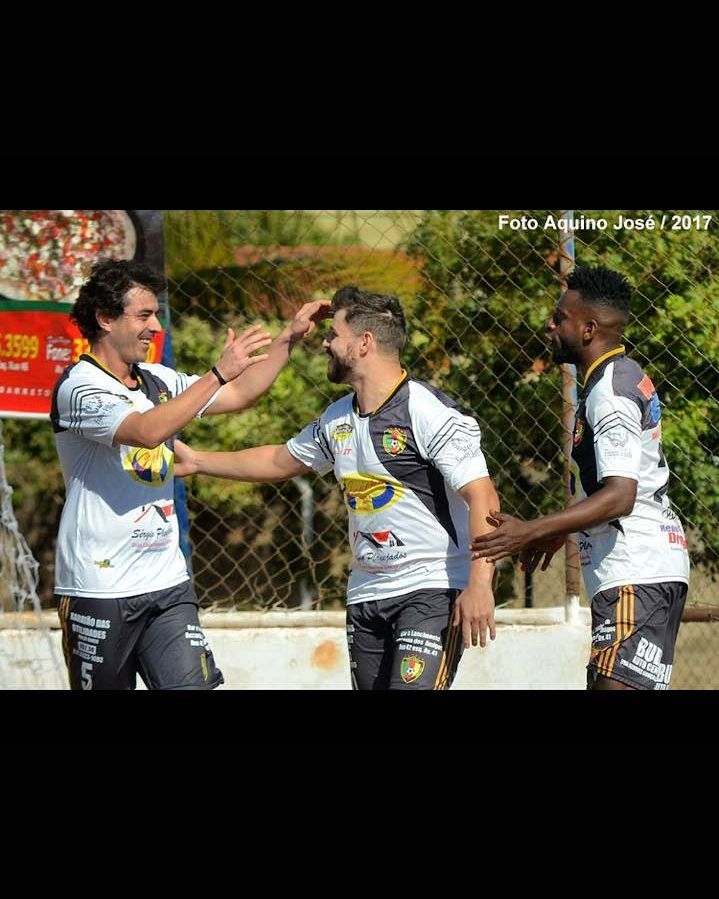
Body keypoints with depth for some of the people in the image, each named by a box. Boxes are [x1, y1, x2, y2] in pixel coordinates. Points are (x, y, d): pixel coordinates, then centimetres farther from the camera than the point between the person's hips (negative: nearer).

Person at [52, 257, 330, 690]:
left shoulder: (157, 380, 11)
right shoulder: (80, 387, -12)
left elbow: (239, 395, 21)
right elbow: (148, 431, -28)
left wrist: (290, 337, 12)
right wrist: (219, 373, -26)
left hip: (168, 584, 6)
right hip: (99, 591, -6)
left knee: (195, 684, -6)